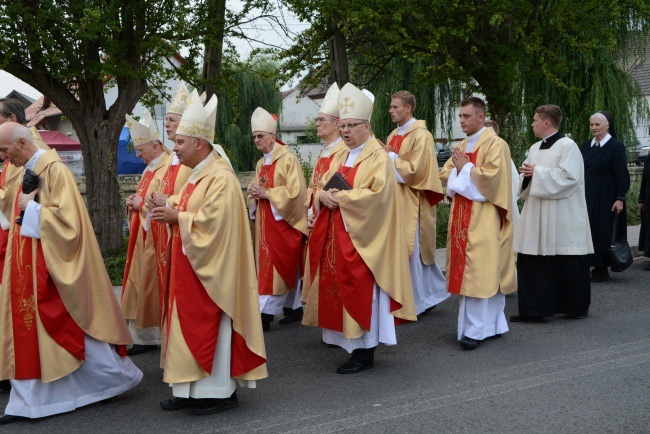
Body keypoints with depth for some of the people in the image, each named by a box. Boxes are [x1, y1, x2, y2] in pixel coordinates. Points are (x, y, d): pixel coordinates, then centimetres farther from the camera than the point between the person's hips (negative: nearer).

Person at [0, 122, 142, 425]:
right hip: (28, 266, 9)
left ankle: (118, 375, 17)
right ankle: (30, 401, 18)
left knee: (70, 324, 0)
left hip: (52, 263, -9)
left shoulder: (54, 170, -15)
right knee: (28, 325, 9)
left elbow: (66, 218, -22)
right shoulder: (27, 172, 12)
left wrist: (32, 208, -16)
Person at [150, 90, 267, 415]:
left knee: (210, 324, -3)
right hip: (189, 266, 10)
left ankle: (221, 391, 8)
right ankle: (194, 388, 18)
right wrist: (172, 211, 1)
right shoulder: (198, 175, 14)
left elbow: (212, 221, -25)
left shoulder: (220, 177, -17)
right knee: (191, 323, 11)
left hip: (211, 268, -10)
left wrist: (177, 217, -15)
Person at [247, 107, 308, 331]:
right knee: (287, 267, 10)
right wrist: (254, 193, -3)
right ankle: (294, 306, 18)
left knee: (278, 265, -7)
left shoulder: (288, 159, -9)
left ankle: (266, 313, -8)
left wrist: (266, 193, -17)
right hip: (265, 221, 8)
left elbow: (294, 191, -17)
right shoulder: (261, 163, 15)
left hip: (282, 220, -8)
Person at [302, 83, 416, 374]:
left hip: (361, 236, -8)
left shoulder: (378, 157, -9)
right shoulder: (341, 157, 16)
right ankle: (346, 340, 19)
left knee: (360, 291, -4)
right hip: (336, 235, 8)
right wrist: (325, 195, -8)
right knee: (337, 287, 8)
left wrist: (340, 197, -17)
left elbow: (377, 194, -20)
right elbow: (322, 186, 15)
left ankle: (364, 352, 3)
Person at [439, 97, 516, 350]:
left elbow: (491, 176, -18)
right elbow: (444, 176, 17)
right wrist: (458, 168, -3)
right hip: (462, 215, 8)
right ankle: (493, 324, 14)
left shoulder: (495, 144, -6)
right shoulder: (461, 147, 19)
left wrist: (465, 168, -7)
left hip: (483, 218, -8)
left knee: (478, 270, -12)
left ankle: (476, 329, -12)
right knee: (465, 270, 6)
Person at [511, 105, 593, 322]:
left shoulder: (567, 146, -8)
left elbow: (569, 176, -19)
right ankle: (533, 310, 8)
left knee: (568, 263, 2)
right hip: (536, 216, 7)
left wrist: (538, 172, -15)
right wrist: (527, 175, -4)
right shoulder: (535, 148, 15)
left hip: (562, 216, -7)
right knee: (531, 262, 2)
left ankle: (578, 307, 19)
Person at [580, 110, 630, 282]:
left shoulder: (615, 146, -8)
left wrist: (620, 199, -16)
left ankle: (601, 269, 9)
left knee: (603, 232, 0)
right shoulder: (585, 146, 10)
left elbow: (622, 175, -11)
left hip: (605, 197, -5)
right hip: (587, 196, 6)